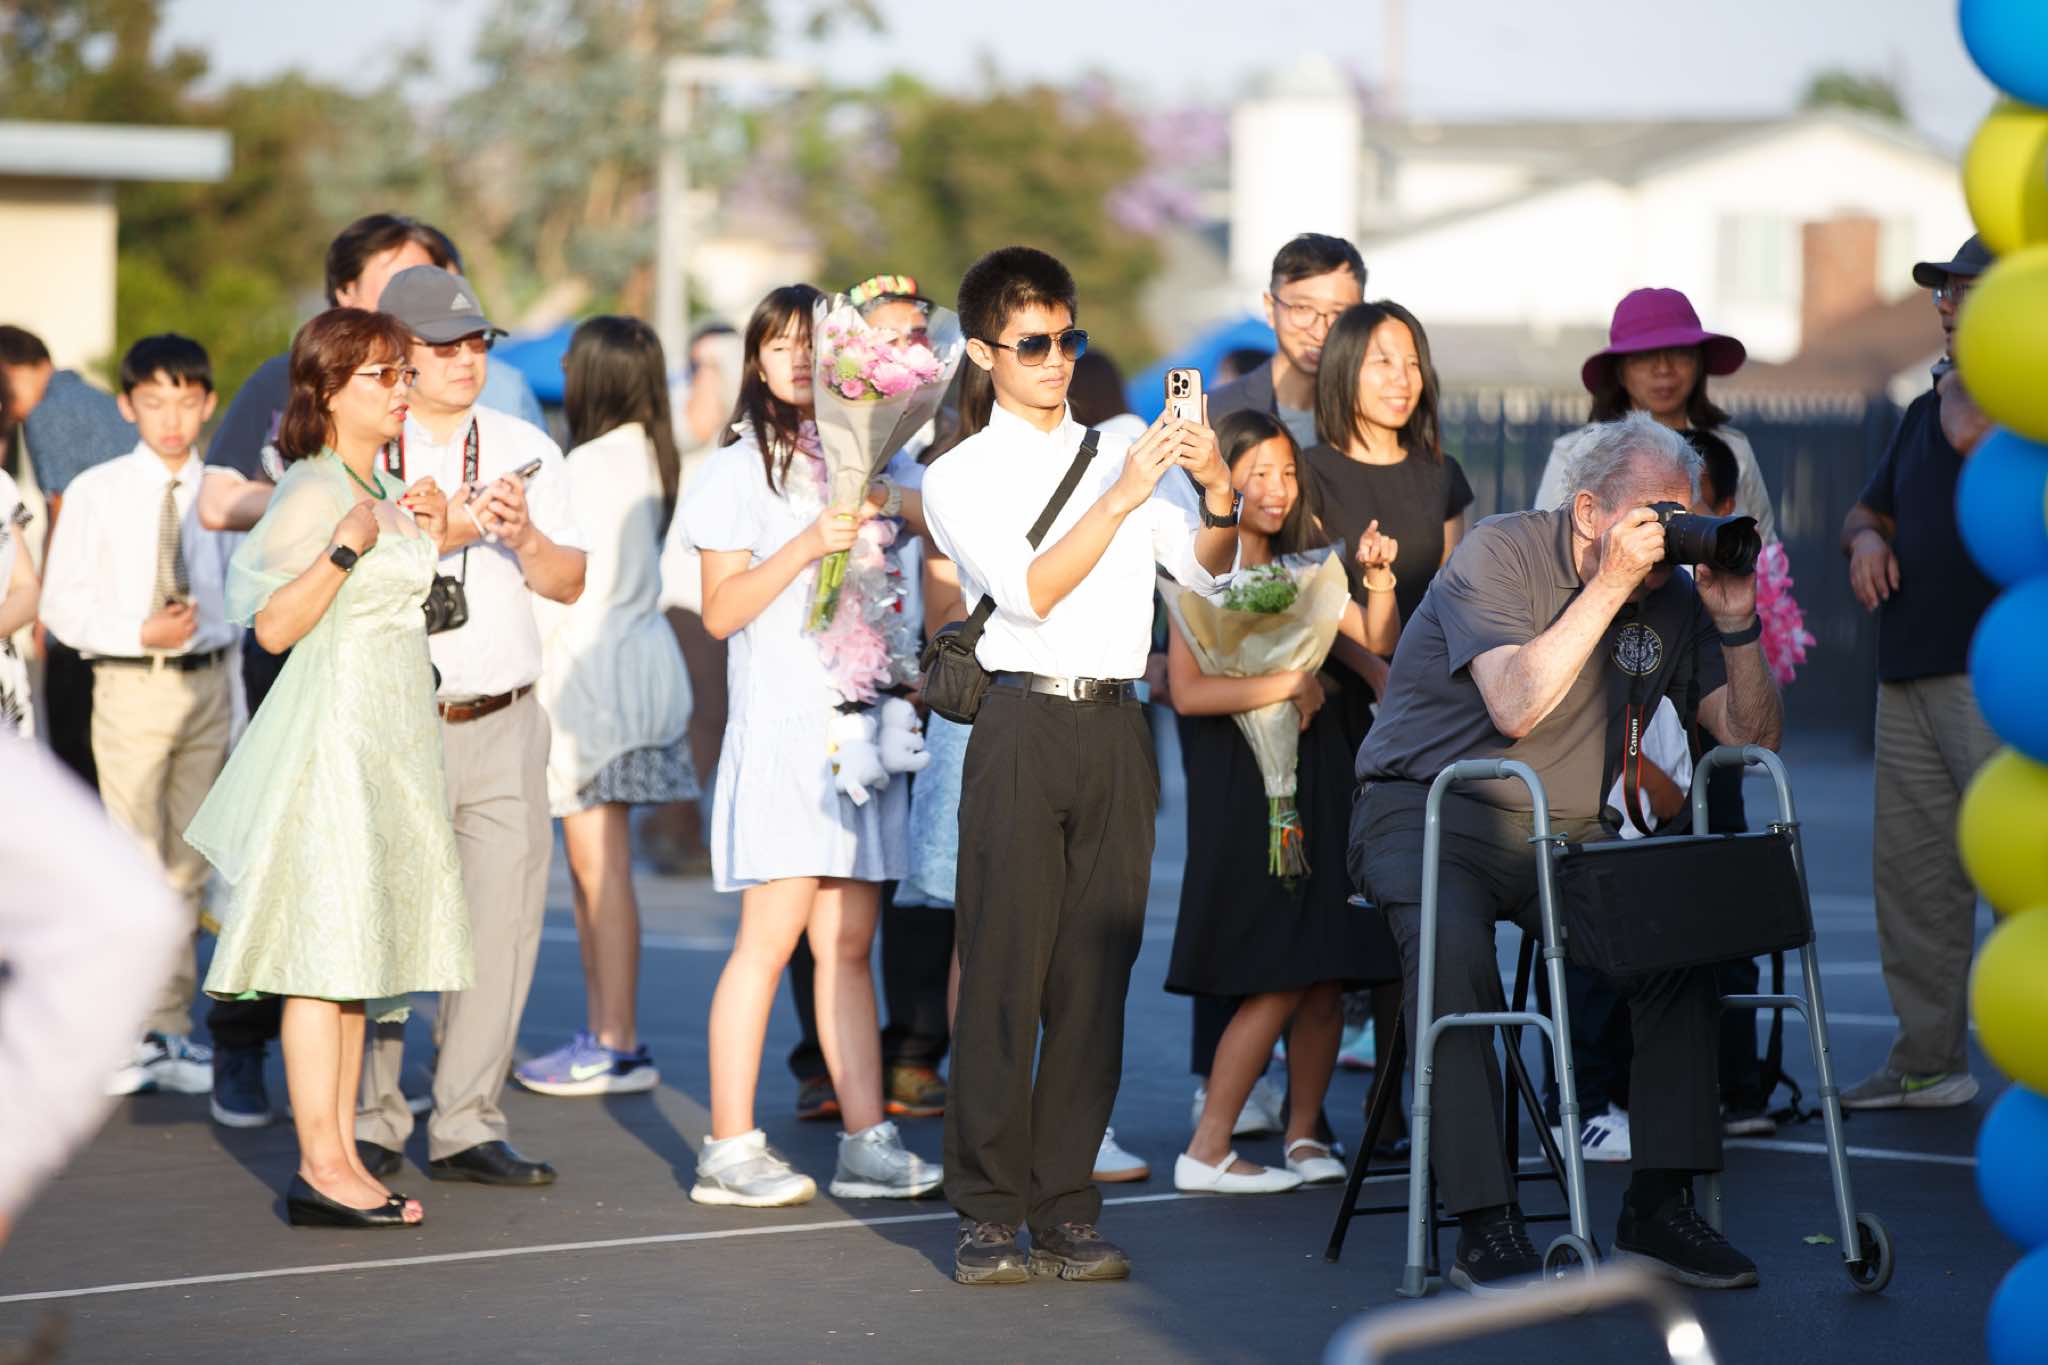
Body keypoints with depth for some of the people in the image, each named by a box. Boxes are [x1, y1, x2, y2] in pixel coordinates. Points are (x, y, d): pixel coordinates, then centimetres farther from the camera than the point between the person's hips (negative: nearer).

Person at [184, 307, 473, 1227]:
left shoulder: (378, 492, 17)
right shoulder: (311, 490, -11)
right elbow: (274, 626, -18)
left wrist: (430, 536, 13)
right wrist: (350, 544, -26)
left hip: (391, 738, 9)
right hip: (333, 729, -9)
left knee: (359, 947, 8)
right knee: (327, 944, -9)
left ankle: (342, 1158, 10)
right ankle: (320, 1167, -10)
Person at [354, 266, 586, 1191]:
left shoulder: (526, 450, 12)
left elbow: (570, 583, 9)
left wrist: (525, 538, -10)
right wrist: (441, 537, -18)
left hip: (504, 724, 3)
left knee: (503, 918, -1)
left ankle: (467, 1125, 4)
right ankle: (369, 1120, 9)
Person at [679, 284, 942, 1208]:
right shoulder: (743, 469, 0)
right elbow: (720, 610, -7)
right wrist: (807, 545, -17)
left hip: (865, 713, 5)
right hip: (784, 724, -5)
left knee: (850, 942, 5)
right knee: (771, 937, -8)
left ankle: (867, 1142, 5)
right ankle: (730, 1148, -4)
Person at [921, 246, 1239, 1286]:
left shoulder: (1125, 453, 17)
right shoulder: (960, 477, 7)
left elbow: (1208, 572, 9)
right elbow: (1028, 592, -8)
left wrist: (1216, 492, -10)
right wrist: (1122, 498, -16)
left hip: (1116, 725, 3)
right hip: (1023, 722, -3)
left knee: (1096, 975, 2)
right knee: (1003, 971, -5)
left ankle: (1066, 1208, 6)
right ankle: (989, 1211, -1)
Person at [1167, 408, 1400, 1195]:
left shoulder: (1300, 566, 16)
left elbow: (1377, 644, 10)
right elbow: (1188, 690, -15)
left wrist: (1379, 578, -6)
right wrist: (1290, 684, -14)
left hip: (1317, 777, 6)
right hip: (1241, 786, -6)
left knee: (1327, 975, 2)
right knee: (1278, 979, -10)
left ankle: (1303, 1134, 13)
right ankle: (1207, 1151, -4)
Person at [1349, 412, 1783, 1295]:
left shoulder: (1670, 595, 6)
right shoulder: (1498, 553, -10)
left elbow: (1754, 737, 6)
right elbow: (1514, 706, -25)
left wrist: (1737, 623, -9)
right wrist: (1610, 586, -24)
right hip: (1429, 814, -5)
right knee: (1455, 948, -35)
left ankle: (1659, 1203, -11)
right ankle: (1484, 1225, -32)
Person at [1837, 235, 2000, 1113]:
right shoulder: (1928, 410, 22)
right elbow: (1868, 509, 30)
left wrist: (1960, 374, -7)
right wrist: (1866, 540, 9)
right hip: (1910, 675, 8)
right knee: (1909, 867, 8)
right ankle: (1929, 1062, 14)